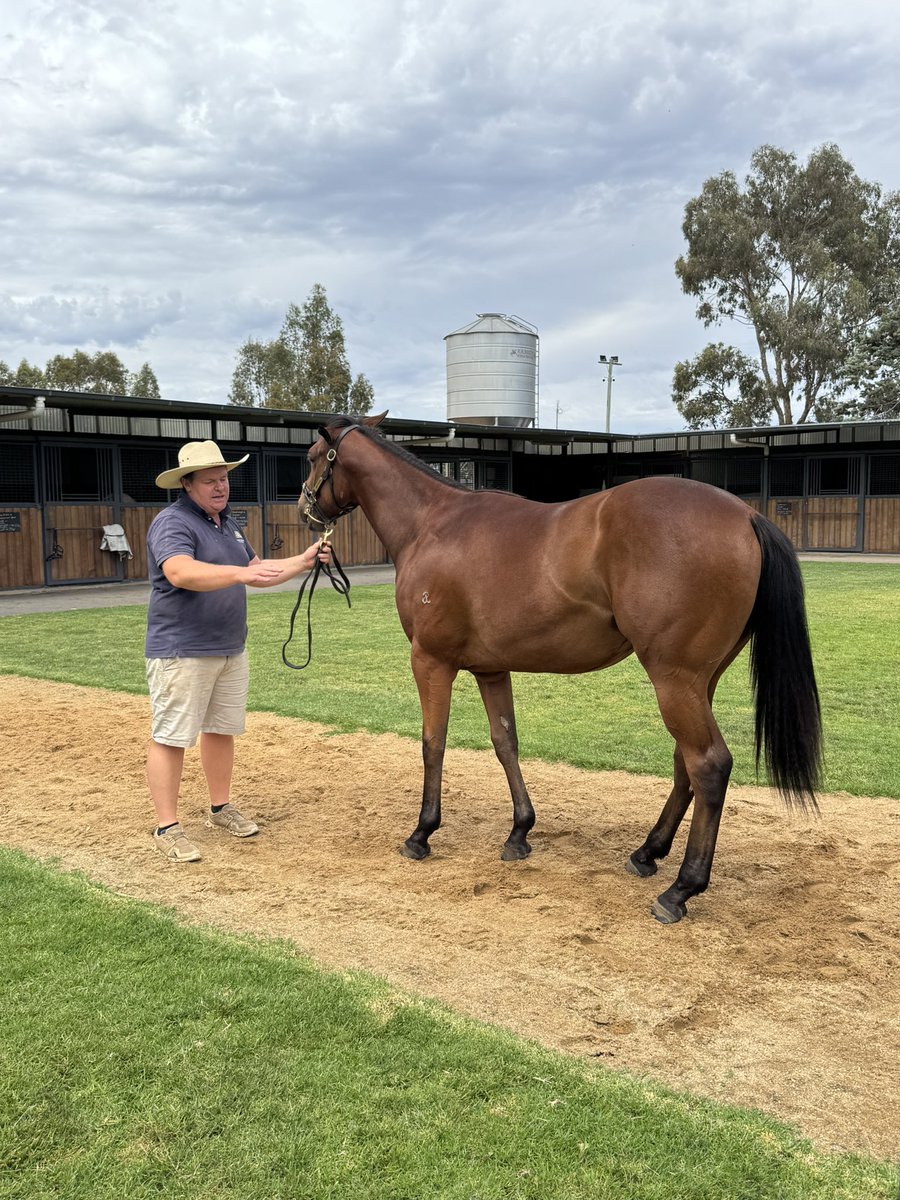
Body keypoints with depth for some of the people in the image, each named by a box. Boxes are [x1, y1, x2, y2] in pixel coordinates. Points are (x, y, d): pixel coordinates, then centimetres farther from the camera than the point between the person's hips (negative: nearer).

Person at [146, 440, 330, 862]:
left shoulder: (227, 523, 14)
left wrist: (303, 561, 9)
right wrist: (240, 573, -45)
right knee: (171, 737, -2)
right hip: (182, 652, -9)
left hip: (230, 650, 9)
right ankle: (167, 827, 4)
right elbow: (180, 572, -34)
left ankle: (221, 807, 29)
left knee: (222, 730, 16)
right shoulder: (173, 523, -14)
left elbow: (259, 573, 22)